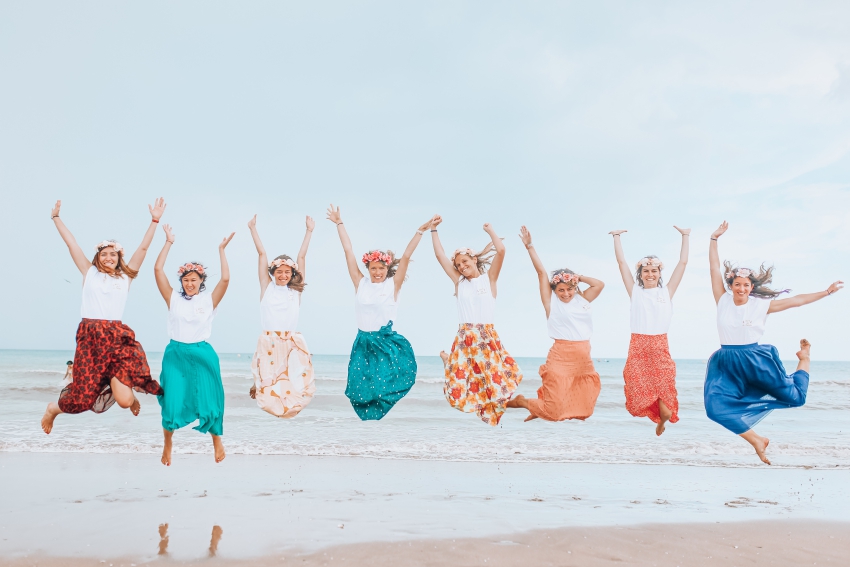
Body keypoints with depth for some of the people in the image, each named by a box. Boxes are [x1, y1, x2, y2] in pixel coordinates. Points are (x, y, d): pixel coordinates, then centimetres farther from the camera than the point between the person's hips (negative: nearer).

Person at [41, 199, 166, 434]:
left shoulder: (126, 276, 11)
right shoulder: (89, 272, 11)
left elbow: (143, 247, 7)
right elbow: (71, 243, 13)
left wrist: (154, 220, 3)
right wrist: (56, 217, 15)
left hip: (117, 337, 1)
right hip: (90, 337, 0)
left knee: (124, 400, -15)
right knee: (83, 397, -3)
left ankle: (118, 385, 26)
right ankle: (53, 409, 33)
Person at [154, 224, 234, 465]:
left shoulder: (209, 300, 1)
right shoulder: (173, 298, 3)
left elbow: (225, 279, -13)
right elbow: (158, 270, -3)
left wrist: (221, 249, -10)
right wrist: (168, 242, -2)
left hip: (202, 355, 0)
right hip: (175, 355, 1)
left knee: (208, 402, 4)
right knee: (172, 404, -1)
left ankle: (217, 439, 31)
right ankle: (167, 445, 25)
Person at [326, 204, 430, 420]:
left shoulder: (392, 285, 0)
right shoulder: (360, 284, 5)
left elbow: (406, 256, -6)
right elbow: (348, 251, 7)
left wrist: (421, 231, -10)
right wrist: (339, 223, 11)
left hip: (386, 343, -2)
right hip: (363, 343, 2)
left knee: (384, 387, -7)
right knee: (362, 390, 2)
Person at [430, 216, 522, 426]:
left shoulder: (489, 278, 6)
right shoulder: (459, 281, 12)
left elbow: (501, 250, -7)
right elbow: (440, 255, 10)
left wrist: (490, 230, 3)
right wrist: (434, 229, 9)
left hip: (487, 338, -1)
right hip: (464, 340, 1)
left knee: (496, 386, -6)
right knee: (459, 392, 0)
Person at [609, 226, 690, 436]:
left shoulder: (667, 292, 8)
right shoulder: (635, 292, 8)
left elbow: (683, 263, 9)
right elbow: (621, 262, 8)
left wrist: (685, 236, 10)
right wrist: (617, 236, 9)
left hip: (660, 347, 0)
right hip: (638, 347, 0)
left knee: (664, 392, 1)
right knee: (639, 398, -6)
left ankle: (662, 416, 31)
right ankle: (657, 412, 23)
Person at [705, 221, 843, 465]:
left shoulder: (762, 305, -2)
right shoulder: (723, 301, -2)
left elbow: (797, 300, 2)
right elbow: (715, 267, -2)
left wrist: (827, 292, 1)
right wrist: (714, 238, -4)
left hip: (756, 360, -1)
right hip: (727, 364, 1)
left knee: (795, 398, 6)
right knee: (716, 406, -18)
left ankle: (804, 358, 41)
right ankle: (757, 441, 2)